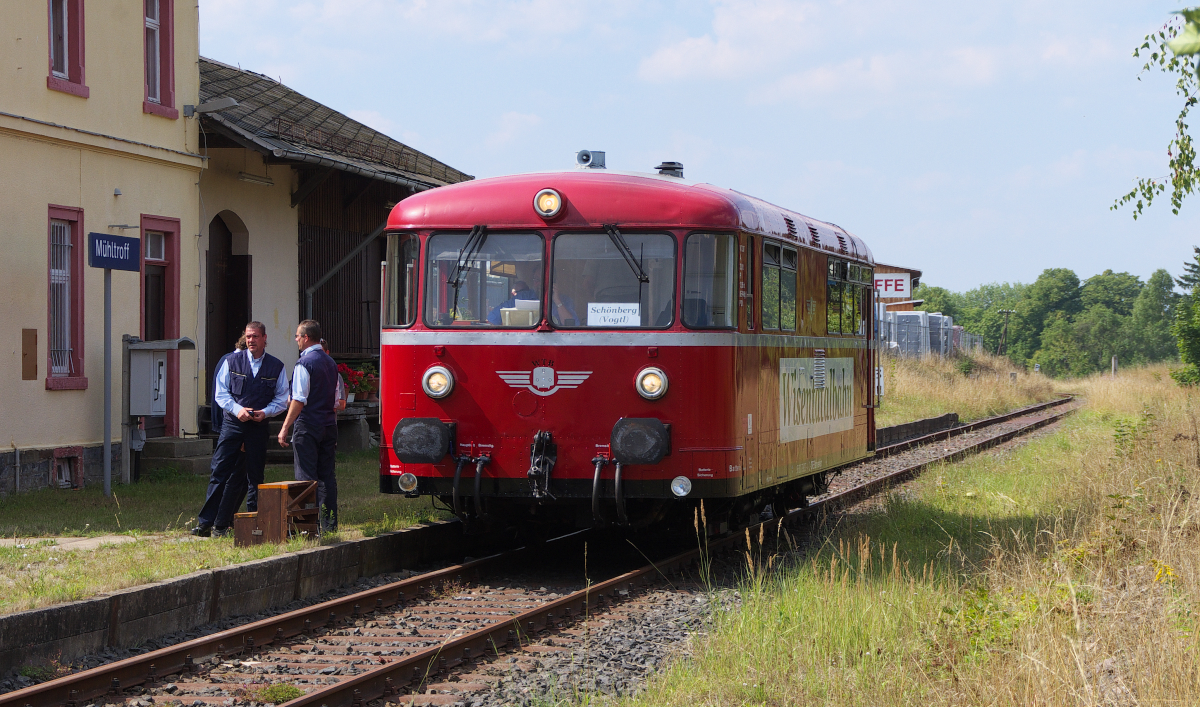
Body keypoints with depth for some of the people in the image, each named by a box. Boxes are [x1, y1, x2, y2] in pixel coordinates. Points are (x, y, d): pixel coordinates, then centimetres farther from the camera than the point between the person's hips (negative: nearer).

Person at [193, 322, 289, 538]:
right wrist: (237, 409, -12)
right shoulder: (232, 361, 5)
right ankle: (205, 523, -4)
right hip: (232, 423, -1)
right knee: (220, 472, -6)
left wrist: (265, 412, -10)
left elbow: (282, 398, 8)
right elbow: (220, 392, 4)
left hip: (258, 428, 1)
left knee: (254, 477, 3)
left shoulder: (276, 367, 6)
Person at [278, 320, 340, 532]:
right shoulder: (331, 363, 14)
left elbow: (299, 400, -16)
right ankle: (329, 524, 8)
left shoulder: (305, 363, -11)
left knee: (306, 477, -6)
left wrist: (285, 427, -15)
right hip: (329, 426, 7)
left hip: (307, 426, -7)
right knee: (326, 476, 8)